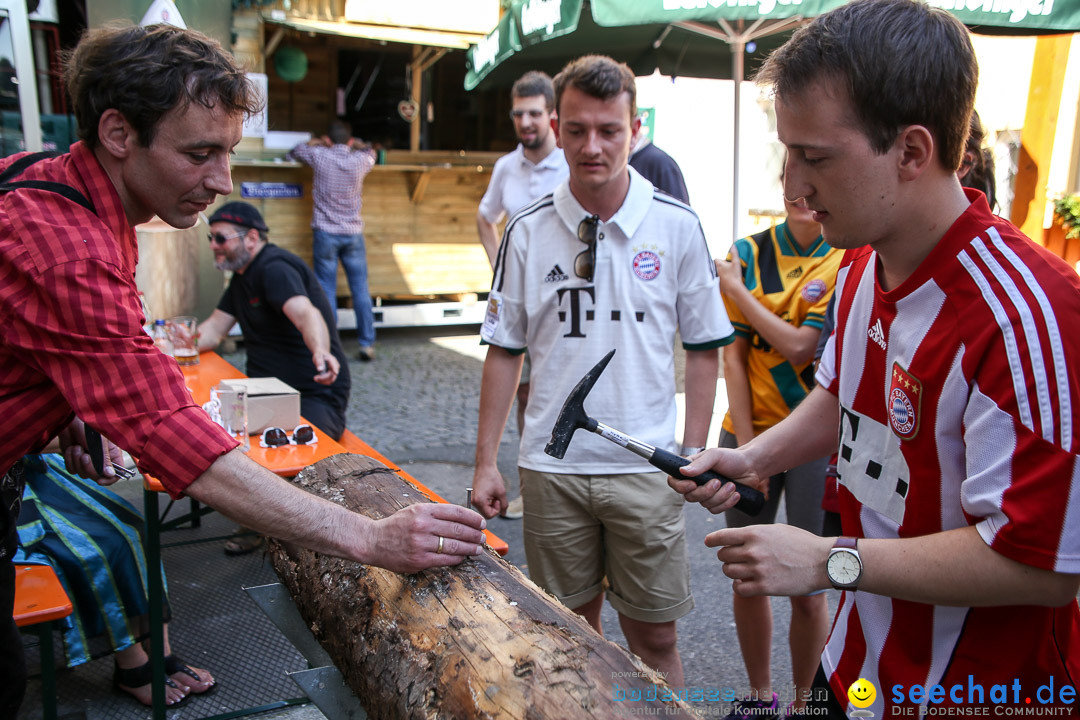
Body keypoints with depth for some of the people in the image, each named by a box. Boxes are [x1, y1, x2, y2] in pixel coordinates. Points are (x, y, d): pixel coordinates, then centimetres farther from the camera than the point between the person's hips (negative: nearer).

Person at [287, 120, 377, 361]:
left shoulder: (319, 156, -6)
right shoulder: (361, 160, -2)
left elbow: (293, 153, 15)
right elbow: (370, 151, 23)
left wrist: (315, 142, 26)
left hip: (325, 233, -1)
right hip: (353, 233, 1)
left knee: (327, 291, 3)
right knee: (360, 290, 6)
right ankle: (367, 343, 8)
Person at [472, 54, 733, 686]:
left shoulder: (678, 226, -3)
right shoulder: (528, 232, 0)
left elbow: (704, 349, 2)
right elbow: (504, 351, 5)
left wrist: (694, 456, -3)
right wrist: (486, 462, 2)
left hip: (646, 467, -1)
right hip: (552, 467, 2)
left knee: (655, 635, 9)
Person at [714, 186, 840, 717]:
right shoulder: (749, 252, 4)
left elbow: (800, 347, -14)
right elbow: (734, 354, 1)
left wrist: (737, 290, -8)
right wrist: (744, 446, -4)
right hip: (750, 431, 3)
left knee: (809, 588, 5)